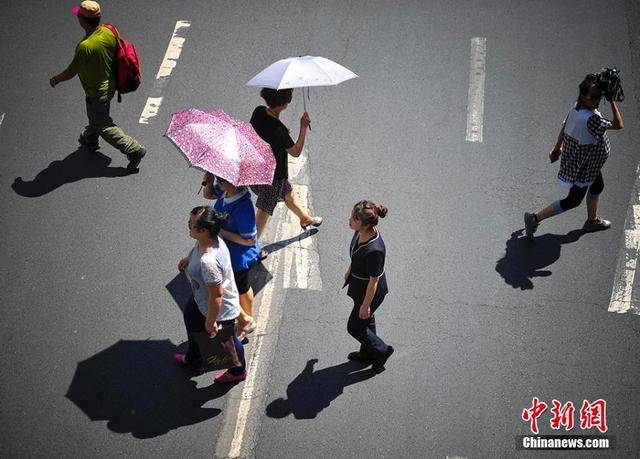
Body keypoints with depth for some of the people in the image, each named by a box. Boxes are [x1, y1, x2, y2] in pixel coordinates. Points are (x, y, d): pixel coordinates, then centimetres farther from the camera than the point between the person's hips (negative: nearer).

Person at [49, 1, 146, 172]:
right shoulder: (109, 32, -16)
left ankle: (134, 150, 15)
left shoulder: (85, 47, -36)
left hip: (96, 93, -8)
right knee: (95, 117, 31)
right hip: (110, 85, 8)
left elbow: (71, 73, -23)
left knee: (103, 126, 13)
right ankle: (89, 141, 54)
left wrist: (56, 79, -3)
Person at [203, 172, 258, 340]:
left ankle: (245, 321, 34)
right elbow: (207, 194, 8)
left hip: (238, 258, -9)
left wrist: (222, 232, -29)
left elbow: (249, 240, -32)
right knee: (242, 287, 30)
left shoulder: (243, 208, -38)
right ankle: (248, 319, 54)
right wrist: (208, 182, -14)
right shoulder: (225, 191, -12)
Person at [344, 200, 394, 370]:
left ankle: (382, 351, 36)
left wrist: (366, 305, -15)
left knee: (354, 327, 13)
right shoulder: (361, 232, -17)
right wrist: (349, 270, 22)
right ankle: (368, 354, 52)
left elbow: (374, 281, -27)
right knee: (366, 320, 28)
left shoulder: (374, 250, -40)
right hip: (358, 282, 8)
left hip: (370, 291, -8)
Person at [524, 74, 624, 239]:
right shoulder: (590, 119, -39)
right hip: (583, 168, -10)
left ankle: (592, 220, 52)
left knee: (597, 186, 30)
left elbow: (564, 128, 3)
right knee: (573, 200, 9)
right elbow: (618, 125, -33)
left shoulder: (576, 108, -11)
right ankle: (535, 218, 16)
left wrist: (557, 148, 18)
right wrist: (612, 101, -29)